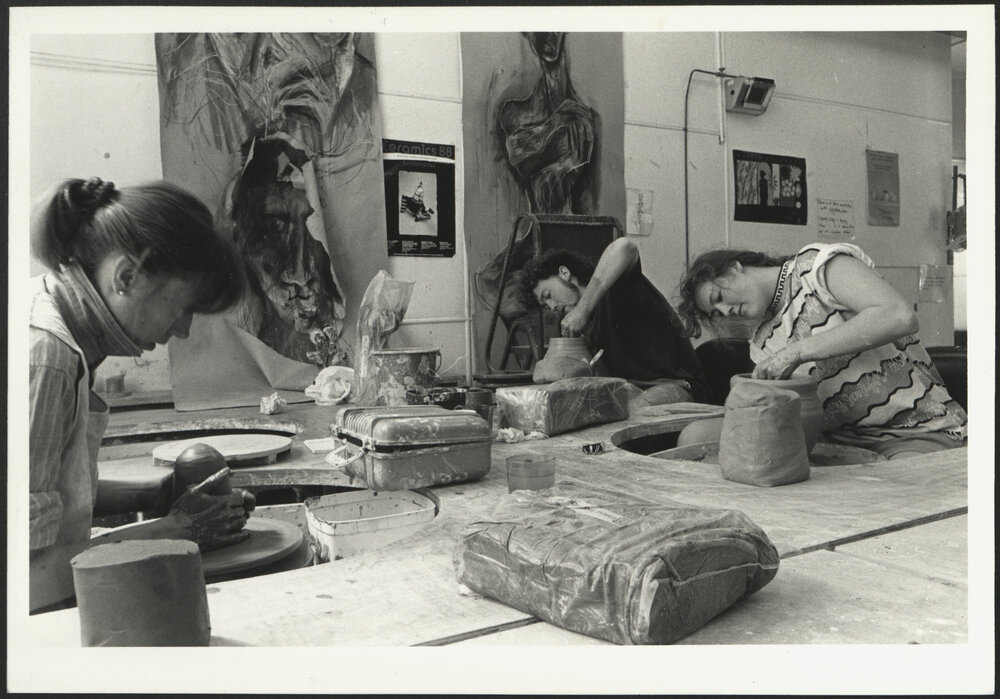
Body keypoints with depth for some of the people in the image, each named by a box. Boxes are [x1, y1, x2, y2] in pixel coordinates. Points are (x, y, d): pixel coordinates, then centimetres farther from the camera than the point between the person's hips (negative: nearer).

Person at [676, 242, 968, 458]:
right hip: (838, 438, 7)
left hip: (920, 433, -7)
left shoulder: (817, 263, -5)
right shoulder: (764, 343, 14)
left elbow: (900, 316, -21)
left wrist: (798, 351, -21)